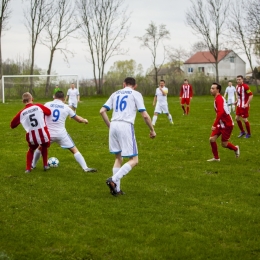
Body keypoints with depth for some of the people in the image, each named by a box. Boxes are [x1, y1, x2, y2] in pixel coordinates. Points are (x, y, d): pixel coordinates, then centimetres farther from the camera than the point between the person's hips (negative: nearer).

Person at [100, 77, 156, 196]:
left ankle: (116, 189, 14)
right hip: (126, 126, -5)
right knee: (134, 160, 2)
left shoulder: (115, 94, 20)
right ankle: (113, 179, -16)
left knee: (118, 158, 18)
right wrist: (152, 130, 11)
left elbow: (102, 111, 13)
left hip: (114, 125, 5)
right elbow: (145, 115, -1)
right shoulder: (136, 94, 7)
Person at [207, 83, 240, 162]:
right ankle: (216, 158, 11)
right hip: (221, 124, 9)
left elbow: (220, 112, -34)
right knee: (212, 139, -1)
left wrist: (214, 125, -35)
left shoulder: (219, 99, -22)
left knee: (224, 144, 1)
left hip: (227, 125, -9)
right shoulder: (218, 98, 9)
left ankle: (235, 148, 30)